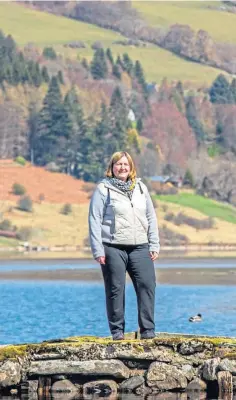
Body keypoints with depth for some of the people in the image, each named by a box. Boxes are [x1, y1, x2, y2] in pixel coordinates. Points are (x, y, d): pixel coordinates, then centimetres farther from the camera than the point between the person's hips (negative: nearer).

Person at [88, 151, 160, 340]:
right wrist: (98, 250, -8)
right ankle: (117, 330, 8)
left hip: (140, 247, 3)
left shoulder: (141, 188, 15)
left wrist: (154, 245, 9)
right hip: (113, 249, -3)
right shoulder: (103, 189, 1)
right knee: (115, 289, 0)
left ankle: (148, 330, -2)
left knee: (147, 285, -6)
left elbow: (151, 217, 17)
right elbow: (95, 220, -2)